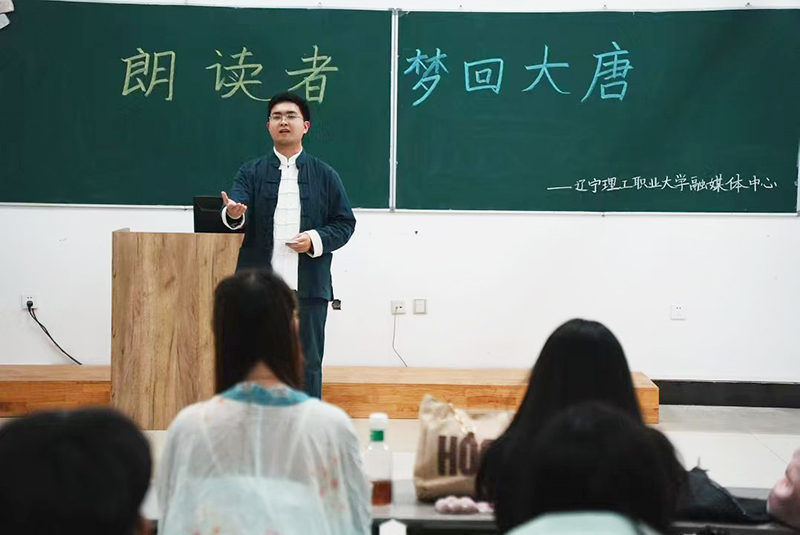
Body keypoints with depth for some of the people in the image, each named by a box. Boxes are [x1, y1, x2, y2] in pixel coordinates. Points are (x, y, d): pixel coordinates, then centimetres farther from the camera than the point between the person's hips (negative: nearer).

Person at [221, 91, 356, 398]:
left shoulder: (325, 175, 7)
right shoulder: (251, 173, 7)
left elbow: (345, 223, 7)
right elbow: (238, 209, -9)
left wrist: (316, 240, -11)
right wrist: (234, 214, -33)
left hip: (308, 288, 0)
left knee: (308, 364, 6)